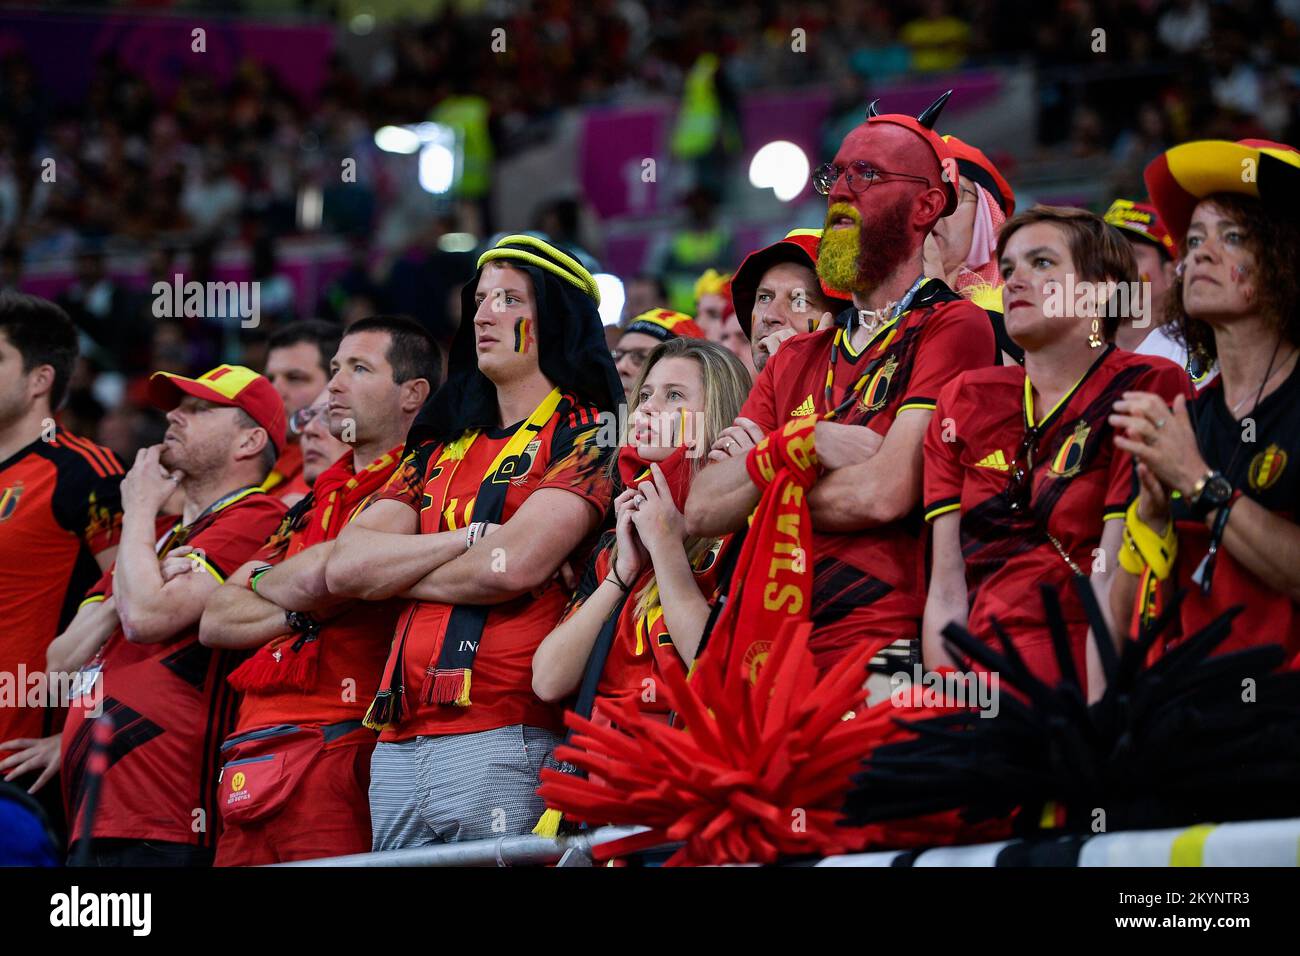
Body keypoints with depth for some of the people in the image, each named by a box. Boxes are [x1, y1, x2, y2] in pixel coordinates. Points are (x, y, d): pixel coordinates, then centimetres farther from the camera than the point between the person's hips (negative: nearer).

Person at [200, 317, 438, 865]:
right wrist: (299, 611, -3)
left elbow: (320, 575, -17)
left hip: (339, 752, -8)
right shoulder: (317, 503, 24)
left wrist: (261, 582, 6)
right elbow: (214, 623, 16)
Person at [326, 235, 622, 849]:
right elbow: (343, 568, 8)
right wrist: (471, 538, -5)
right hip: (397, 747, 6)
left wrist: (392, 572, 2)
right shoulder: (440, 448, 20)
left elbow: (513, 567, -14)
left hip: (503, 744, -6)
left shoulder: (585, 435, 1)